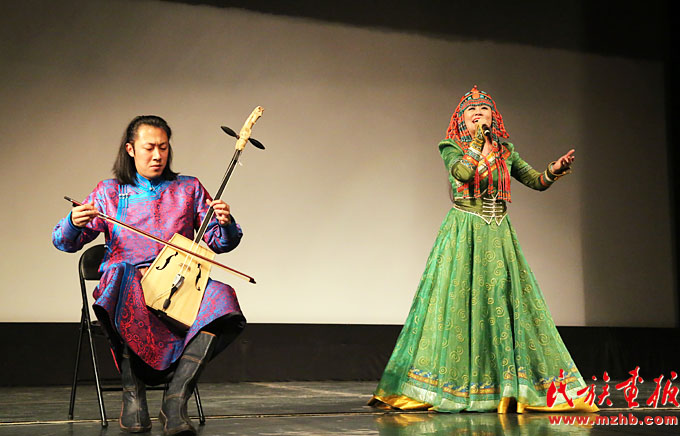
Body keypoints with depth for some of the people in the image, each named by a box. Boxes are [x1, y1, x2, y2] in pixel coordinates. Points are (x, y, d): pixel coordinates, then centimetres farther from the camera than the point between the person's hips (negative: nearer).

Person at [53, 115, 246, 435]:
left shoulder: (189, 189, 16)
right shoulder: (109, 192, 14)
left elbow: (220, 242, 12)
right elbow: (65, 242, 9)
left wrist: (225, 223, -12)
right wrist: (74, 223, -15)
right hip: (128, 284, -1)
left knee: (219, 296, -32)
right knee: (120, 274, -38)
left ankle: (175, 400, -31)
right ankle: (133, 394, -25)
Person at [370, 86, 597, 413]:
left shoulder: (505, 152, 14)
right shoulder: (452, 148, 2)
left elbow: (537, 181, 14)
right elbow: (463, 172, -19)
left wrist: (556, 168, -4)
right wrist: (478, 141, -11)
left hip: (498, 235, 4)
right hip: (464, 235, -4)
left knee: (503, 299, -1)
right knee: (460, 301, -6)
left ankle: (508, 386, 6)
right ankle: (448, 389, 2)